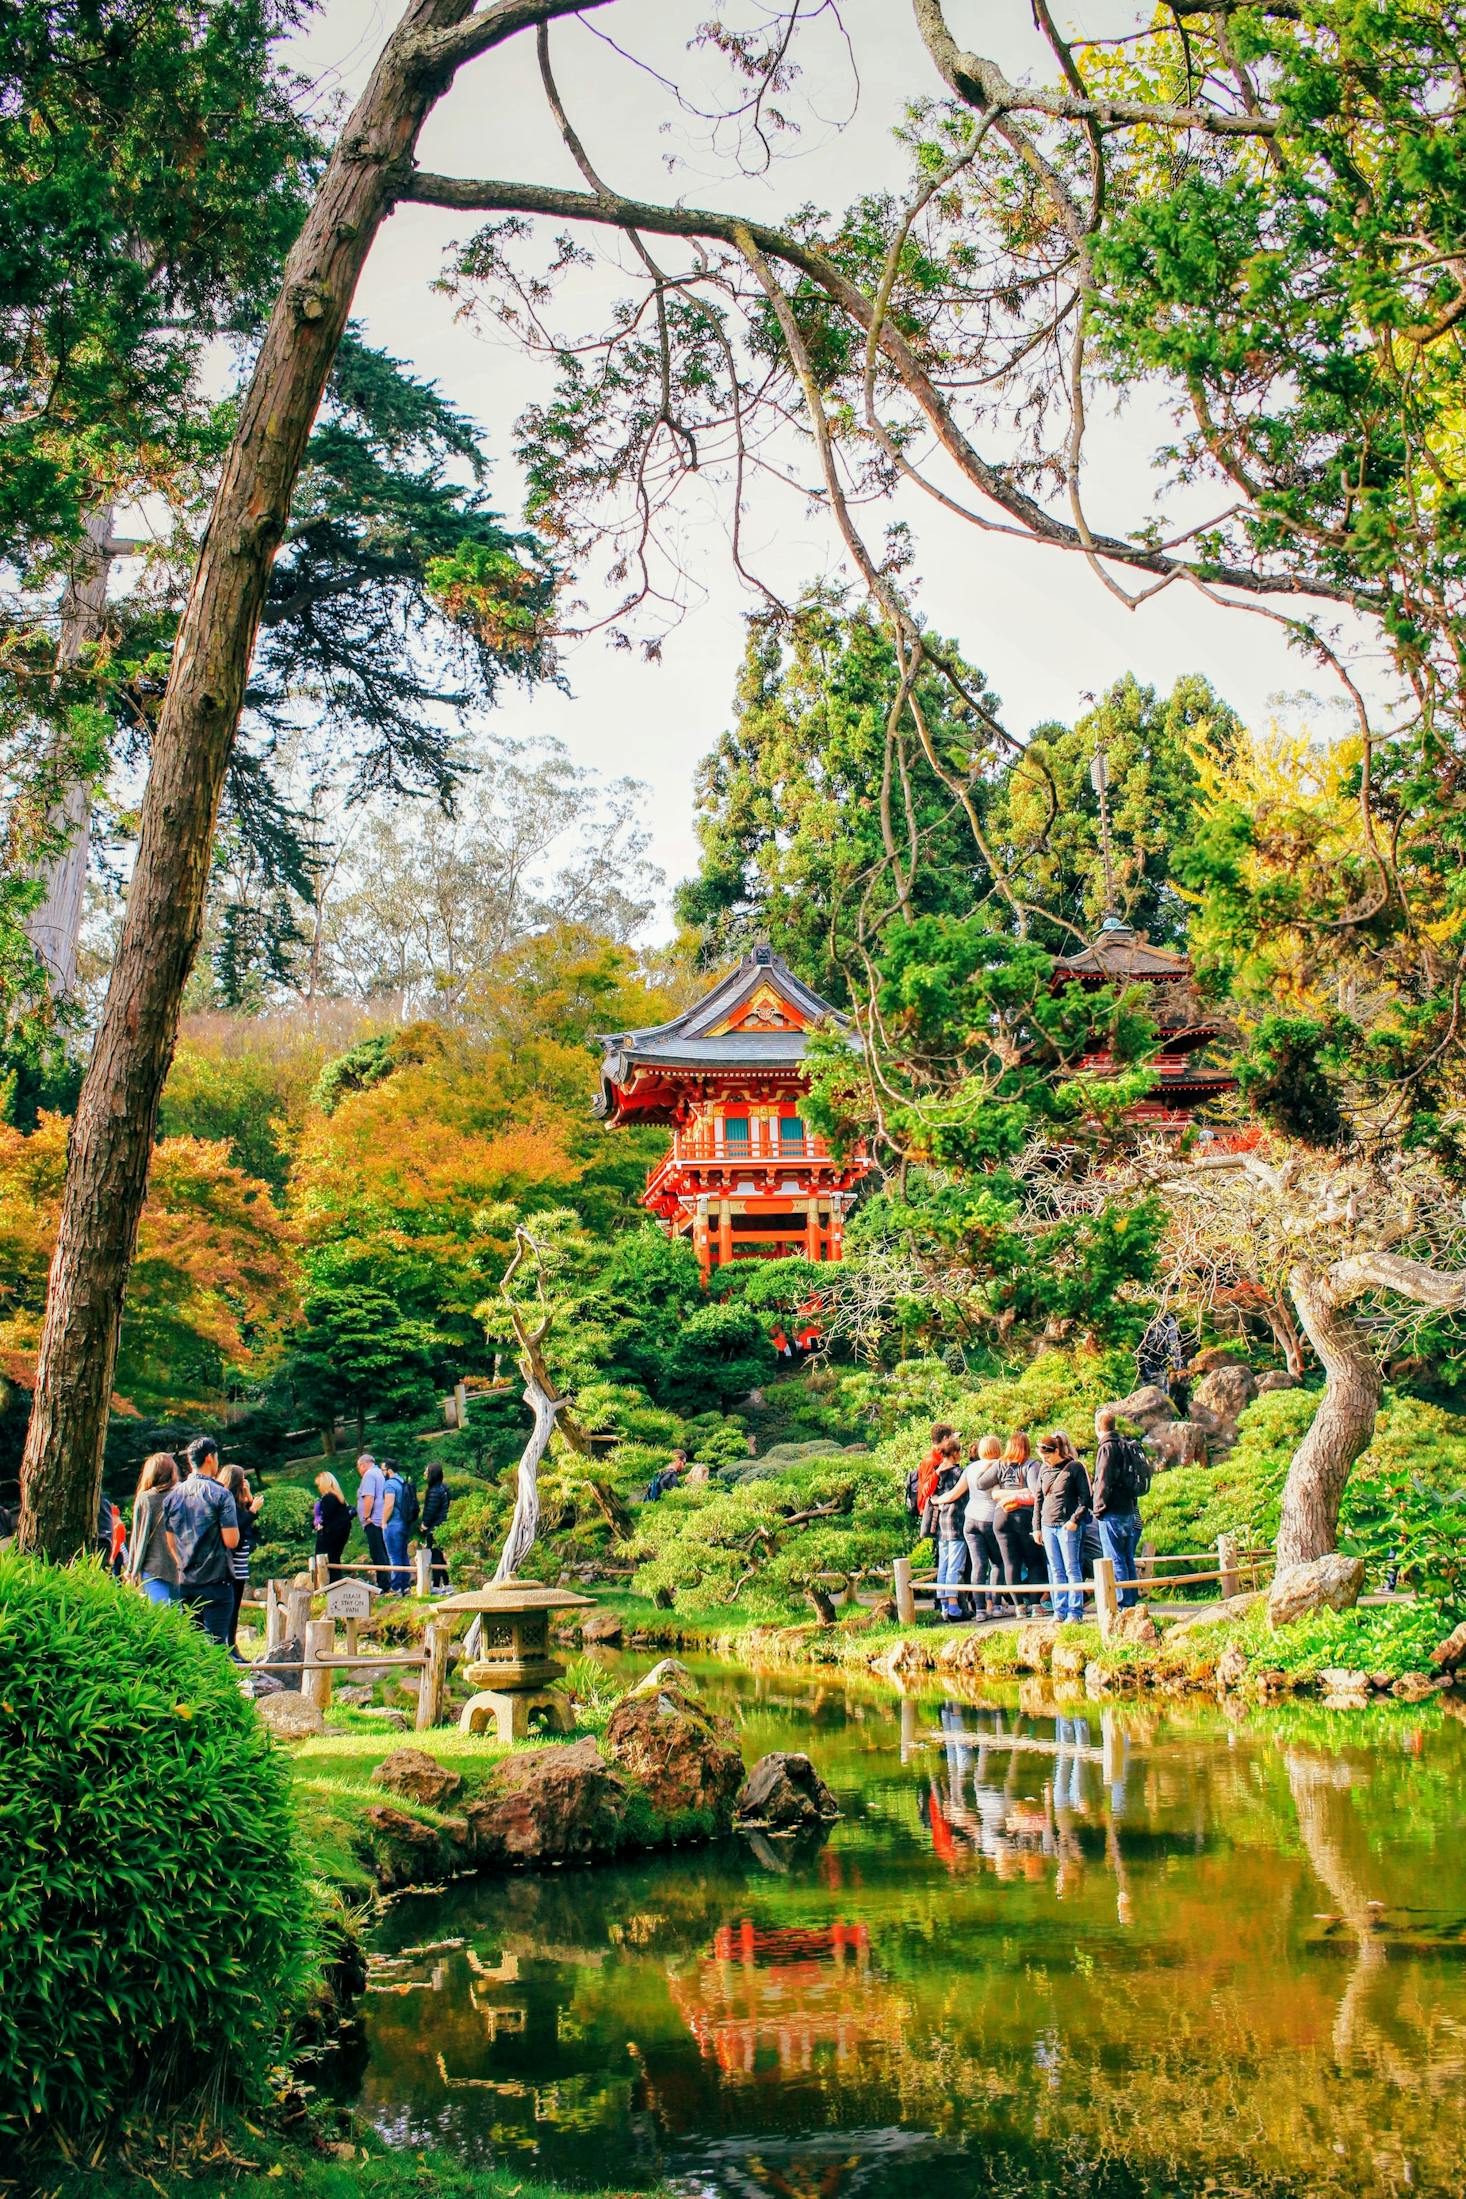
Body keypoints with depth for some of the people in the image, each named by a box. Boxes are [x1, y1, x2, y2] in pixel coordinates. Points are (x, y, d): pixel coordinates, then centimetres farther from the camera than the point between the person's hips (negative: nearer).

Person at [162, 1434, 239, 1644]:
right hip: (216, 1581, -5)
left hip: (185, 1582, 5)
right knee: (215, 1642, -3)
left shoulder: (172, 1496, 6)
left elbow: (171, 1542, 13)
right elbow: (231, 1541, -14)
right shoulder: (220, 1494, -10)